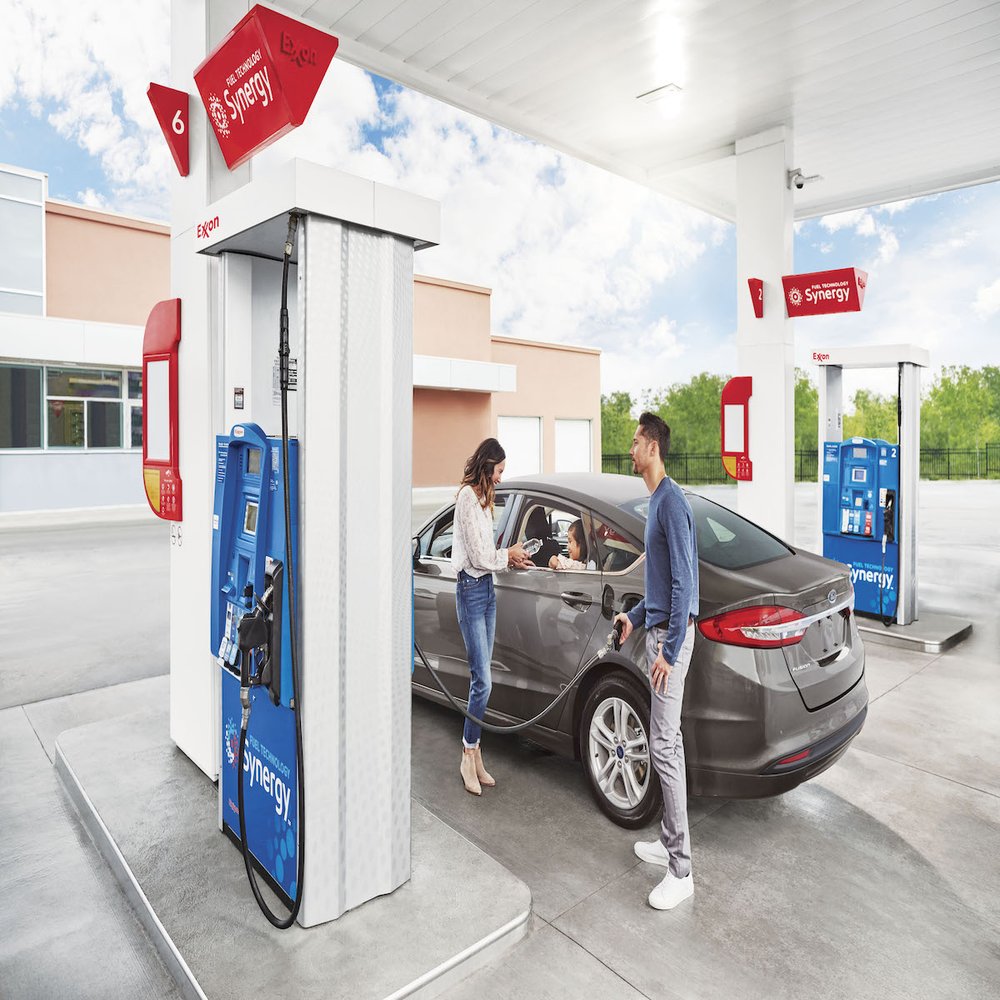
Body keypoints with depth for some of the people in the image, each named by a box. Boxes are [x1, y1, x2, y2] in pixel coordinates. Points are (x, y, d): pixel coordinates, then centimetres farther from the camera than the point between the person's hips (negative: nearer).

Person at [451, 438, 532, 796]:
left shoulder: (481, 497, 15)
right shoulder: (468, 496, -14)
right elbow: (479, 556, -15)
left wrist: (511, 558, 2)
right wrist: (509, 555, -1)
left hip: (487, 587, 9)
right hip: (471, 590, -9)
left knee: (480, 679, 11)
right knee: (482, 681, -6)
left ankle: (475, 753, 21)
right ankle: (469, 757, 9)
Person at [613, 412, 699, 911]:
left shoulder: (672, 502, -17)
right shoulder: (655, 500, 14)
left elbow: (683, 581, -22)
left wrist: (670, 649, -22)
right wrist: (636, 616, 23)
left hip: (671, 636, -10)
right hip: (658, 629, 10)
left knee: (664, 746, -5)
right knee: (668, 742, 17)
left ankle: (680, 871, 6)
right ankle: (670, 840, 31)